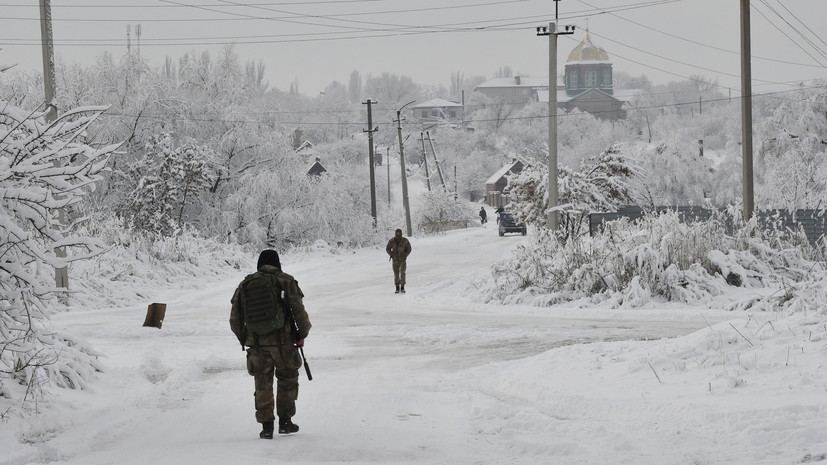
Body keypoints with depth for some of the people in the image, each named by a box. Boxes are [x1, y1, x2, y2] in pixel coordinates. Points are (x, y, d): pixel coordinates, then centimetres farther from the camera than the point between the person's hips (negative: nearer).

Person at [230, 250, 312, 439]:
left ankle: (266, 426, 6)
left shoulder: (245, 285, 7)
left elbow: (235, 319, 8)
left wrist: (244, 339, 21)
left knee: (263, 386, 10)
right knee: (287, 380, 15)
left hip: (256, 344, 2)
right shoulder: (286, 281, -1)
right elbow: (299, 311, -6)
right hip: (283, 342, -2)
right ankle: (285, 421, 15)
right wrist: (302, 334, 7)